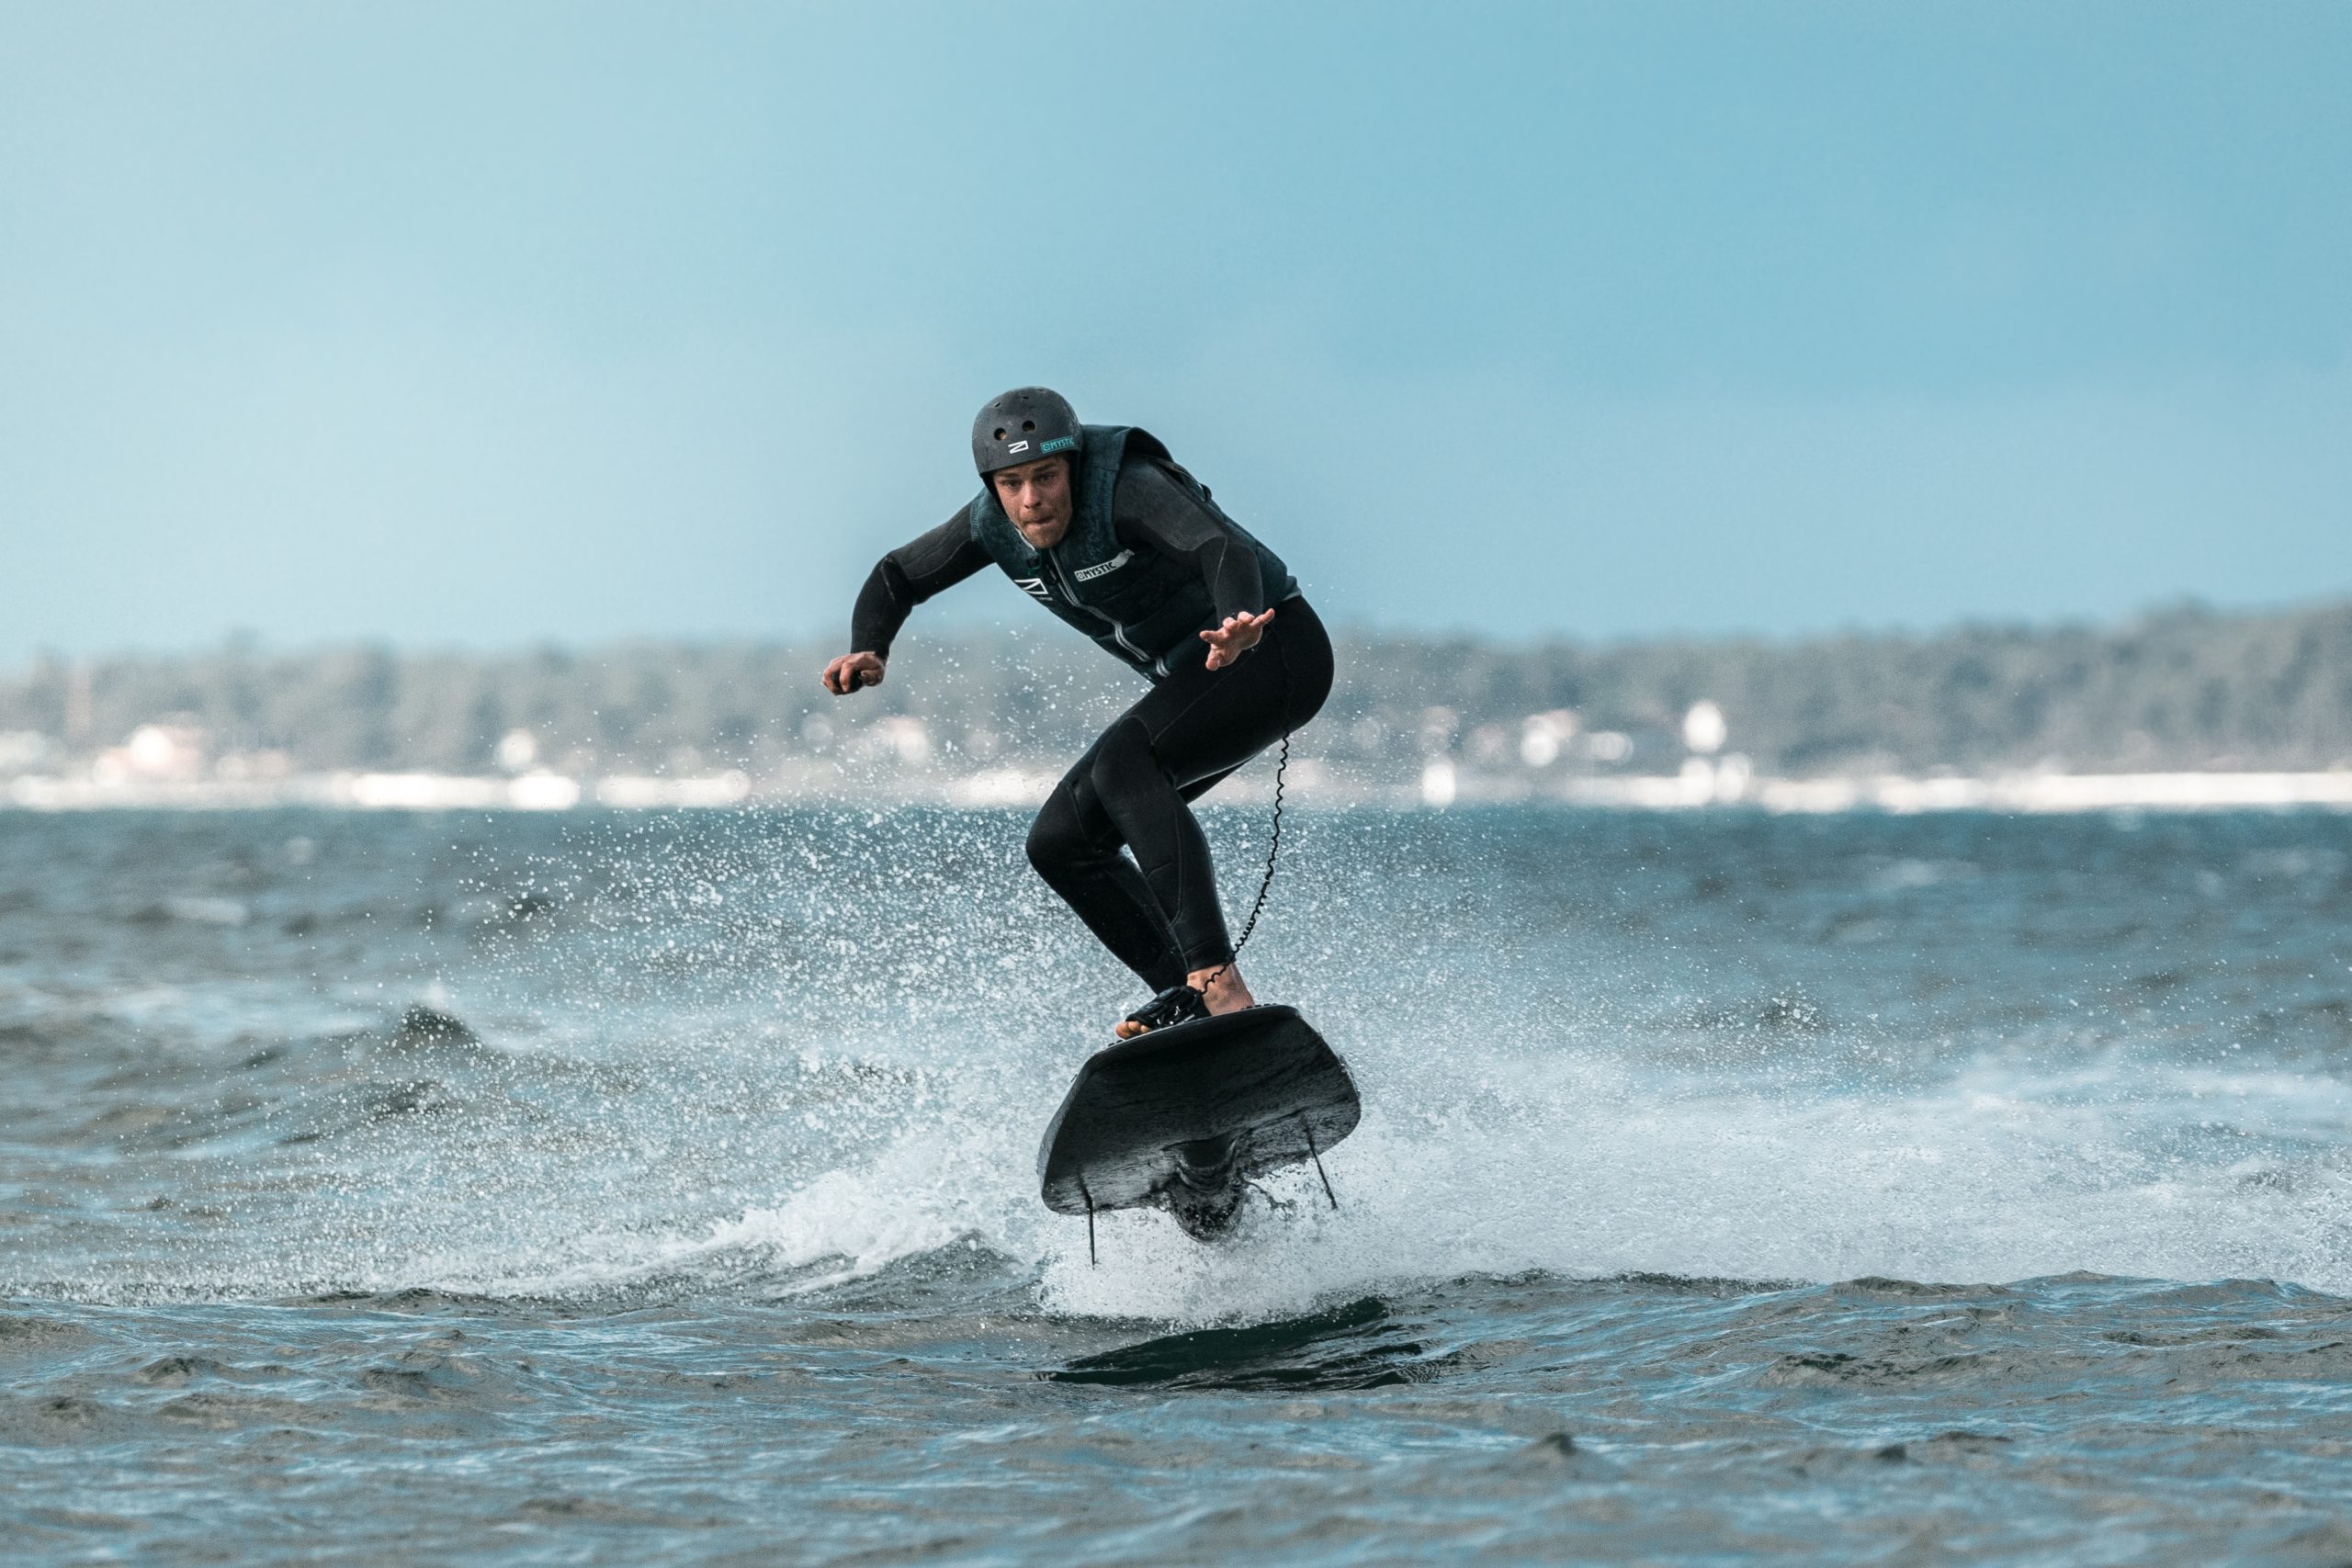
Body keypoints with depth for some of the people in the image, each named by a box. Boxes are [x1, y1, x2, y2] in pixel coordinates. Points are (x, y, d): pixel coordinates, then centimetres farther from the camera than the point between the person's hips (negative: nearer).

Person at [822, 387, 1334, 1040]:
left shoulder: (1127, 489, -27)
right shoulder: (995, 523, -4)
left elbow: (1224, 549, -43)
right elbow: (897, 576, 10)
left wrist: (1240, 628, -65)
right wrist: (869, 653, -11)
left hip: (1275, 649, -9)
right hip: (1192, 679, 9)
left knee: (1123, 762, -32)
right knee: (1060, 841, 1)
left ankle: (1218, 983, -41)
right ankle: (1186, 995, 0)